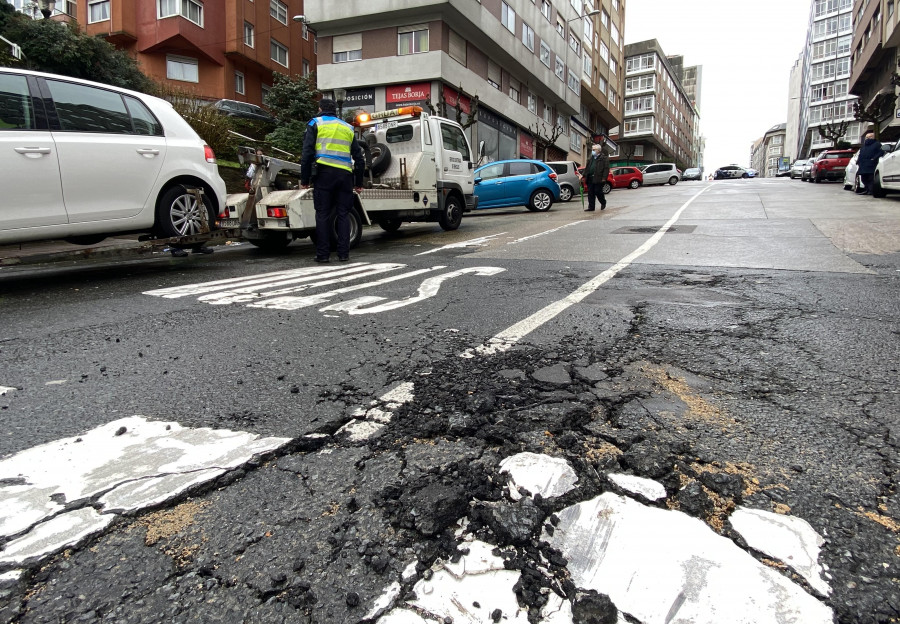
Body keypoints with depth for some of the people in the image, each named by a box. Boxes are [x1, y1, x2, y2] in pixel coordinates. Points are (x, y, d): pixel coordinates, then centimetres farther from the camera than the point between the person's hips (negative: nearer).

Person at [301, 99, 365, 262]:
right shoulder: (347, 127, 21)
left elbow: (307, 152, 0)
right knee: (343, 214, 6)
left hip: (324, 172, -3)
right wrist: (358, 182, 22)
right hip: (345, 174, 3)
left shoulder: (315, 123, 10)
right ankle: (343, 253, 4)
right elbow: (359, 157, 18)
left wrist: (304, 179, 2)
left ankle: (323, 254, 1)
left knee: (323, 214, 1)